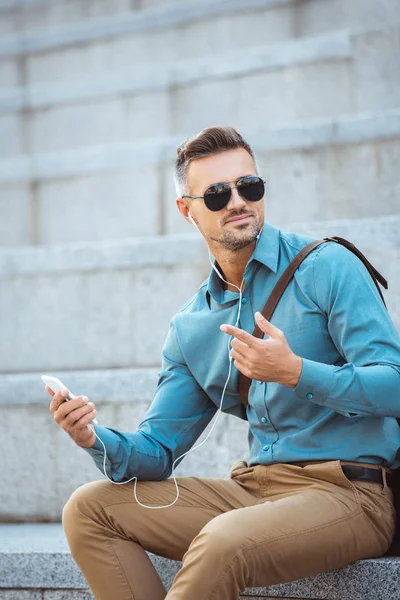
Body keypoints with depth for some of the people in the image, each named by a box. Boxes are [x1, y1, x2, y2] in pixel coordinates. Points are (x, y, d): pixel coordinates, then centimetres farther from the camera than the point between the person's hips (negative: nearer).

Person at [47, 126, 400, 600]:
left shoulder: (328, 267, -4)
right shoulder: (189, 328, 14)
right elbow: (157, 449, 14)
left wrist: (296, 372, -27)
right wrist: (96, 440, -8)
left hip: (348, 490, -6)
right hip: (256, 486, 7)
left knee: (223, 541, -35)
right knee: (89, 508, -2)